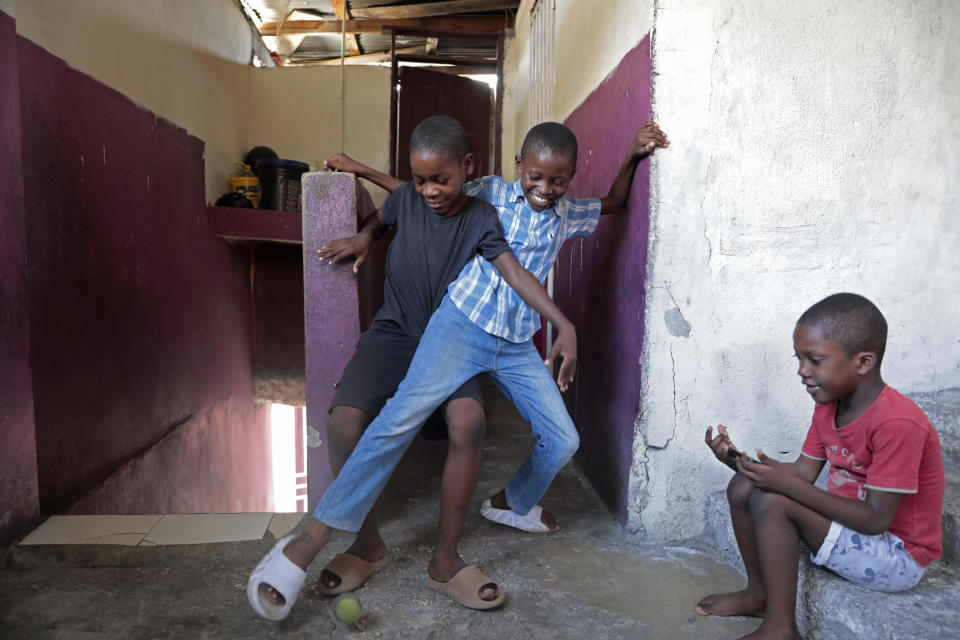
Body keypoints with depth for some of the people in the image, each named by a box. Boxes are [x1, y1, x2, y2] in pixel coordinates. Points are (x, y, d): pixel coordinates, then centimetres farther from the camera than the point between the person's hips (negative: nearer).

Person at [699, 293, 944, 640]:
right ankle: (760, 593, 16)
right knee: (743, 487, -1)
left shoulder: (897, 422, -27)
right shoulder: (828, 406, 1)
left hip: (898, 557, -9)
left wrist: (788, 484, -30)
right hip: (847, 521, 9)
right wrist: (740, 462, -14)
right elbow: (804, 472, 2)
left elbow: (876, 519, -27)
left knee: (771, 501, -25)